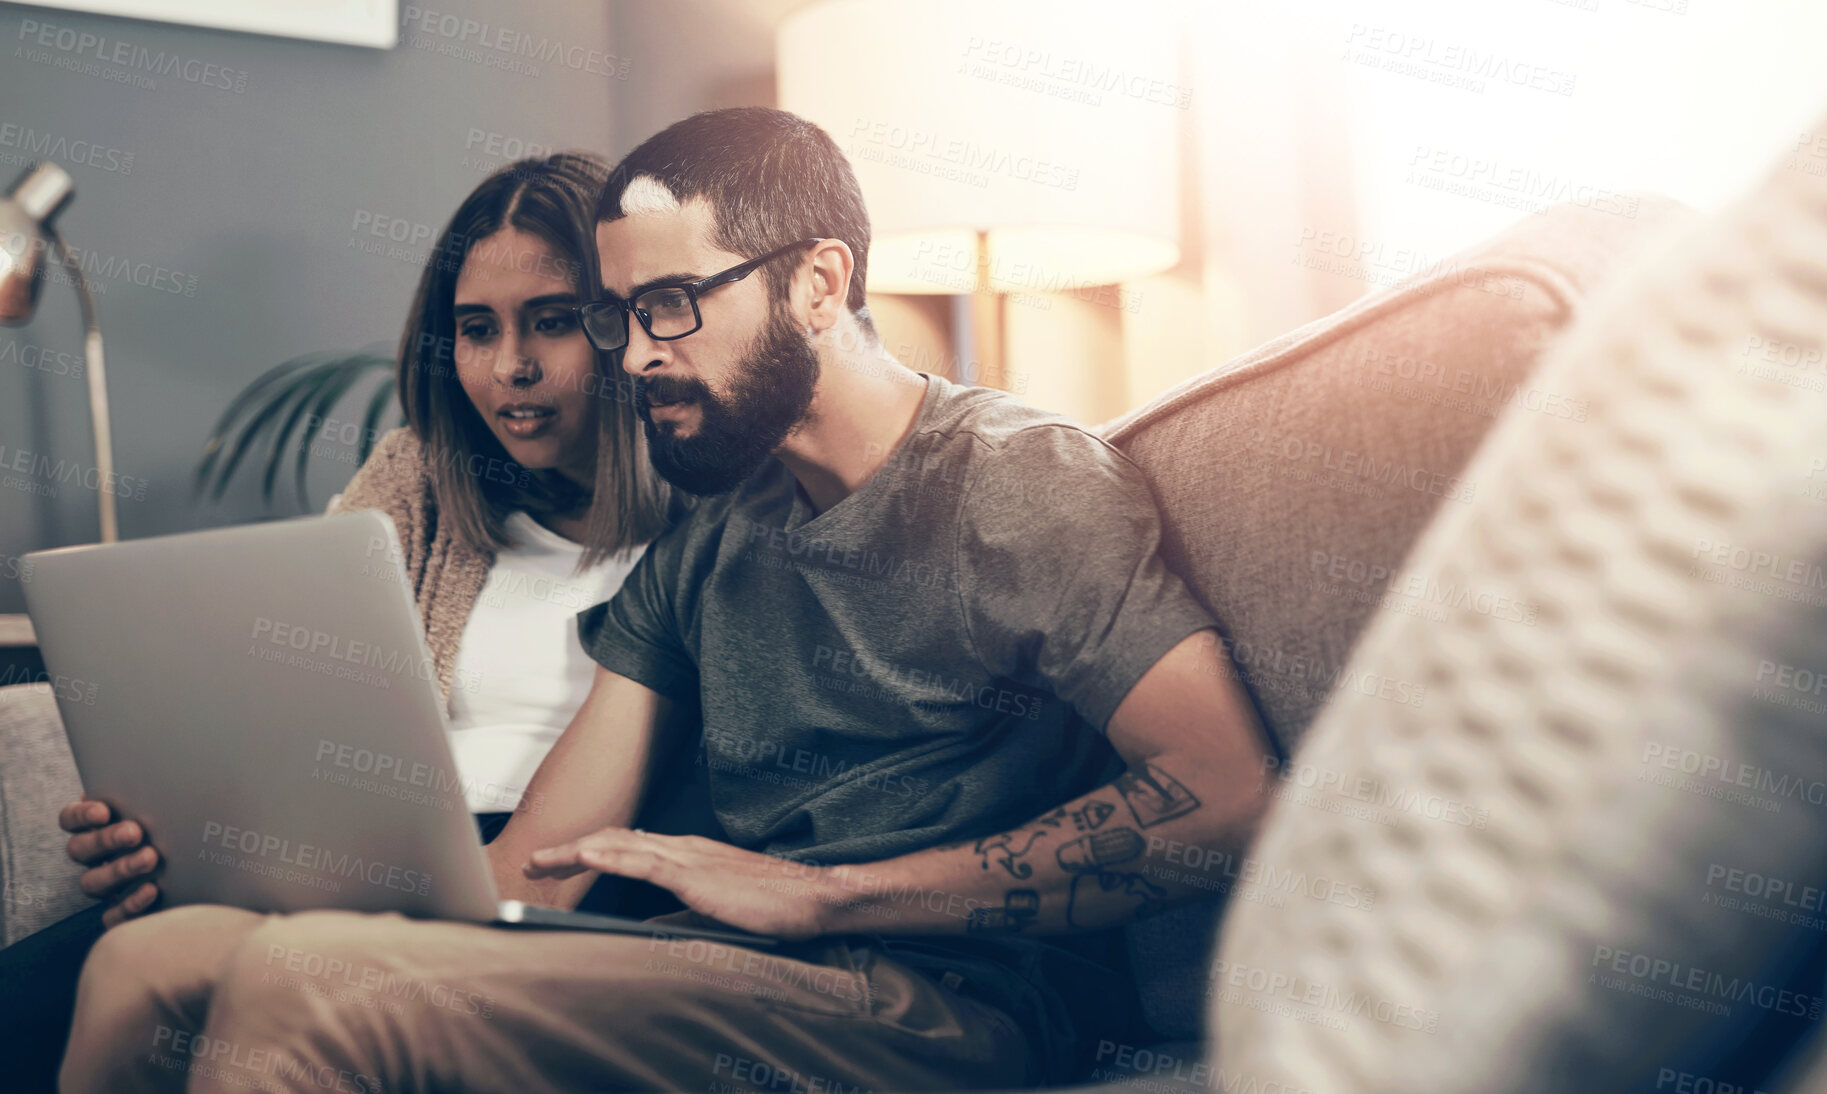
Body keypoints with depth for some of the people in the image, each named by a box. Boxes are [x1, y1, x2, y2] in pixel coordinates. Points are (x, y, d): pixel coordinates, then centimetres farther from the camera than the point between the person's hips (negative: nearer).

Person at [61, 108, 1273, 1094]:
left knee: (299, 984, -24)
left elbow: (1224, 796, -16)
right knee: (154, 961, -10)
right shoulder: (705, 545, 19)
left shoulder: (1024, 474, -2)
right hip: (727, 972, 7)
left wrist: (812, 892, -14)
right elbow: (534, 868, 13)